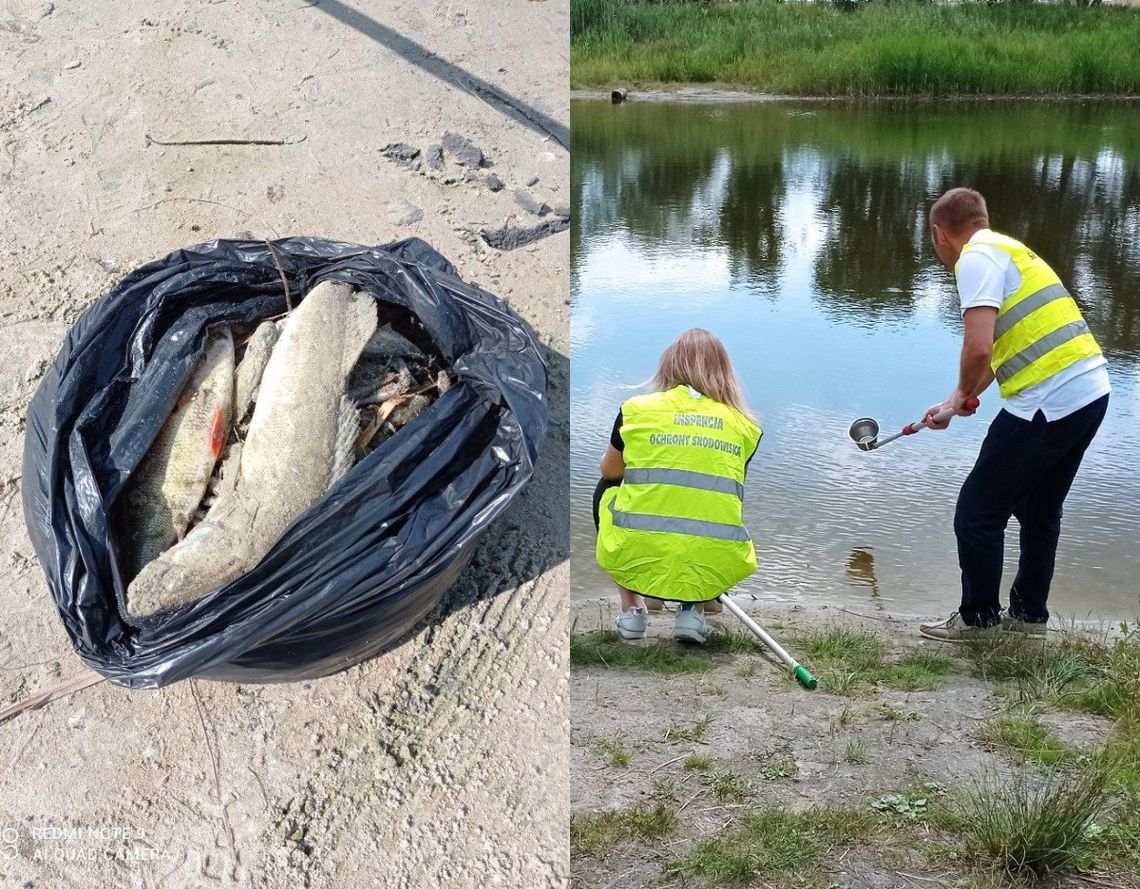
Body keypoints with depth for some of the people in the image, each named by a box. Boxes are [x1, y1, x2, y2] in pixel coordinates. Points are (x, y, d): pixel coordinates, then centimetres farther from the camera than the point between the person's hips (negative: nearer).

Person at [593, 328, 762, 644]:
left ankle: (631, 609, 23)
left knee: (606, 489, 31)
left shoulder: (638, 409, 4)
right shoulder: (745, 425, 8)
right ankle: (691, 610, 14)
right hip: (712, 571, 1)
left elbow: (609, 470, 20)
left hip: (636, 564, -1)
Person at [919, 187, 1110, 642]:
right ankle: (1029, 613, 35)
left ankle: (977, 617, 19)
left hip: (1049, 403, -10)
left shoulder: (977, 258, -9)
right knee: (1039, 509, 24)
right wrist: (954, 403, 39)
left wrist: (962, 394, -2)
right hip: (1091, 391, 10)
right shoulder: (1009, 250, 21)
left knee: (978, 511, 6)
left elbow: (978, 349, -23)